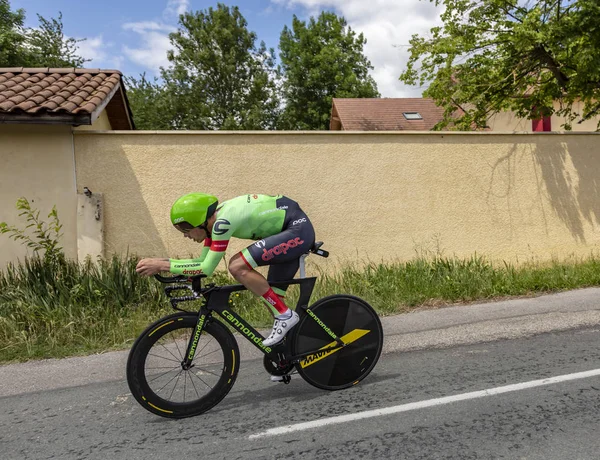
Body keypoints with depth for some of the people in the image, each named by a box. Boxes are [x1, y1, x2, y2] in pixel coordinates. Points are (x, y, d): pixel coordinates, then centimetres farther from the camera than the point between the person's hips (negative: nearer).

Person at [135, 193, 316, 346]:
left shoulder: (223, 221, -23)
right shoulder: (214, 220, 5)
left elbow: (206, 268, -23)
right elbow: (202, 261, 9)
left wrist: (163, 266, -18)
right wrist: (159, 262, 0)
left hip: (298, 229, -10)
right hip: (295, 230, 10)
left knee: (237, 267, -20)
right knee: (272, 297, 10)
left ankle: (285, 316, -9)